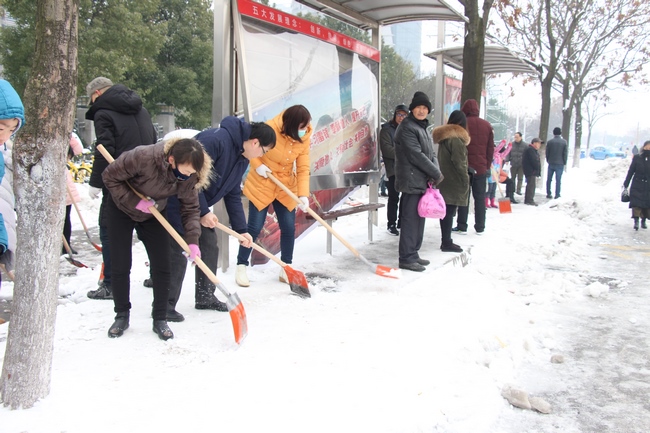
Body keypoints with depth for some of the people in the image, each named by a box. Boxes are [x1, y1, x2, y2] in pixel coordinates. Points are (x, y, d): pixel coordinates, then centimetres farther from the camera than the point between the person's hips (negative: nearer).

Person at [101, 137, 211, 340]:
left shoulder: (190, 176, -24)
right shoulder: (143, 157, -37)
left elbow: (190, 209, -16)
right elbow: (110, 176, -24)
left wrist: (192, 240, -28)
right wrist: (134, 202, -28)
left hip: (154, 214, 3)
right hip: (122, 209, -3)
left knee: (162, 267, -3)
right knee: (121, 267, -1)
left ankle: (160, 319, 10)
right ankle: (122, 316, 18)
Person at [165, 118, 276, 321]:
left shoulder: (242, 158, 5)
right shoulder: (216, 139, -26)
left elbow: (233, 195, 11)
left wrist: (241, 229, 8)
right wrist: (203, 212, -25)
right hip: (178, 200, -10)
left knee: (210, 248, 11)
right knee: (178, 253, -9)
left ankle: (205, 297, 25)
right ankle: (165, 306, 2)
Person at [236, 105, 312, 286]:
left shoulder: (304, 138, -9)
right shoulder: (270, 129, -23)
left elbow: (303, 168, -10)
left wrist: (303, 194, -21)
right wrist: (257, 165, -20)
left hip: (286, 187, 4)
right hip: (261, 184, -4)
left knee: (289, 228, 3)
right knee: (254, 227, -2)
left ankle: (286, 269, 17)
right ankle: (241, 266, 14)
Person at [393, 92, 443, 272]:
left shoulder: (423, 128, 20)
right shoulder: (407, 127, -11)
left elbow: (431, 153, 16)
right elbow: (416, 155, -17)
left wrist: (436, 171, -4)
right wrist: (436, 173, -12)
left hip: (422, 181, 10)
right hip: (411, 181, -10)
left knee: (419, 219, 13)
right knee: (410, 220, -8)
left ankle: (413, 254, 21)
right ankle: (406, 258, -3)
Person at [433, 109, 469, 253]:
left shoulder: (443, 136, 15)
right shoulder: (456, 138, -13)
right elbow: (459, 162, -17)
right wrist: (465, 179, -11)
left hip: (444, 180, 9)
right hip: (454, 182, -9)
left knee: (446, 210, 11)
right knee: (450, 211, -6)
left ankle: (446, 241, 16)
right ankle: (447, 242, -4)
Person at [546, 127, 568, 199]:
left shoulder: (550, 142, -2)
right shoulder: (564, 142, -6)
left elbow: (547, 153, 2)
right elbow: (565, 153, -3)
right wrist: (564, 163, 6)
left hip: (551, 163, 1)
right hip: (560, 164, -1)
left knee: (549, 179, 10)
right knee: (558, 180, 2)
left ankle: (548, 194, 12)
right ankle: (557, 195, 2)